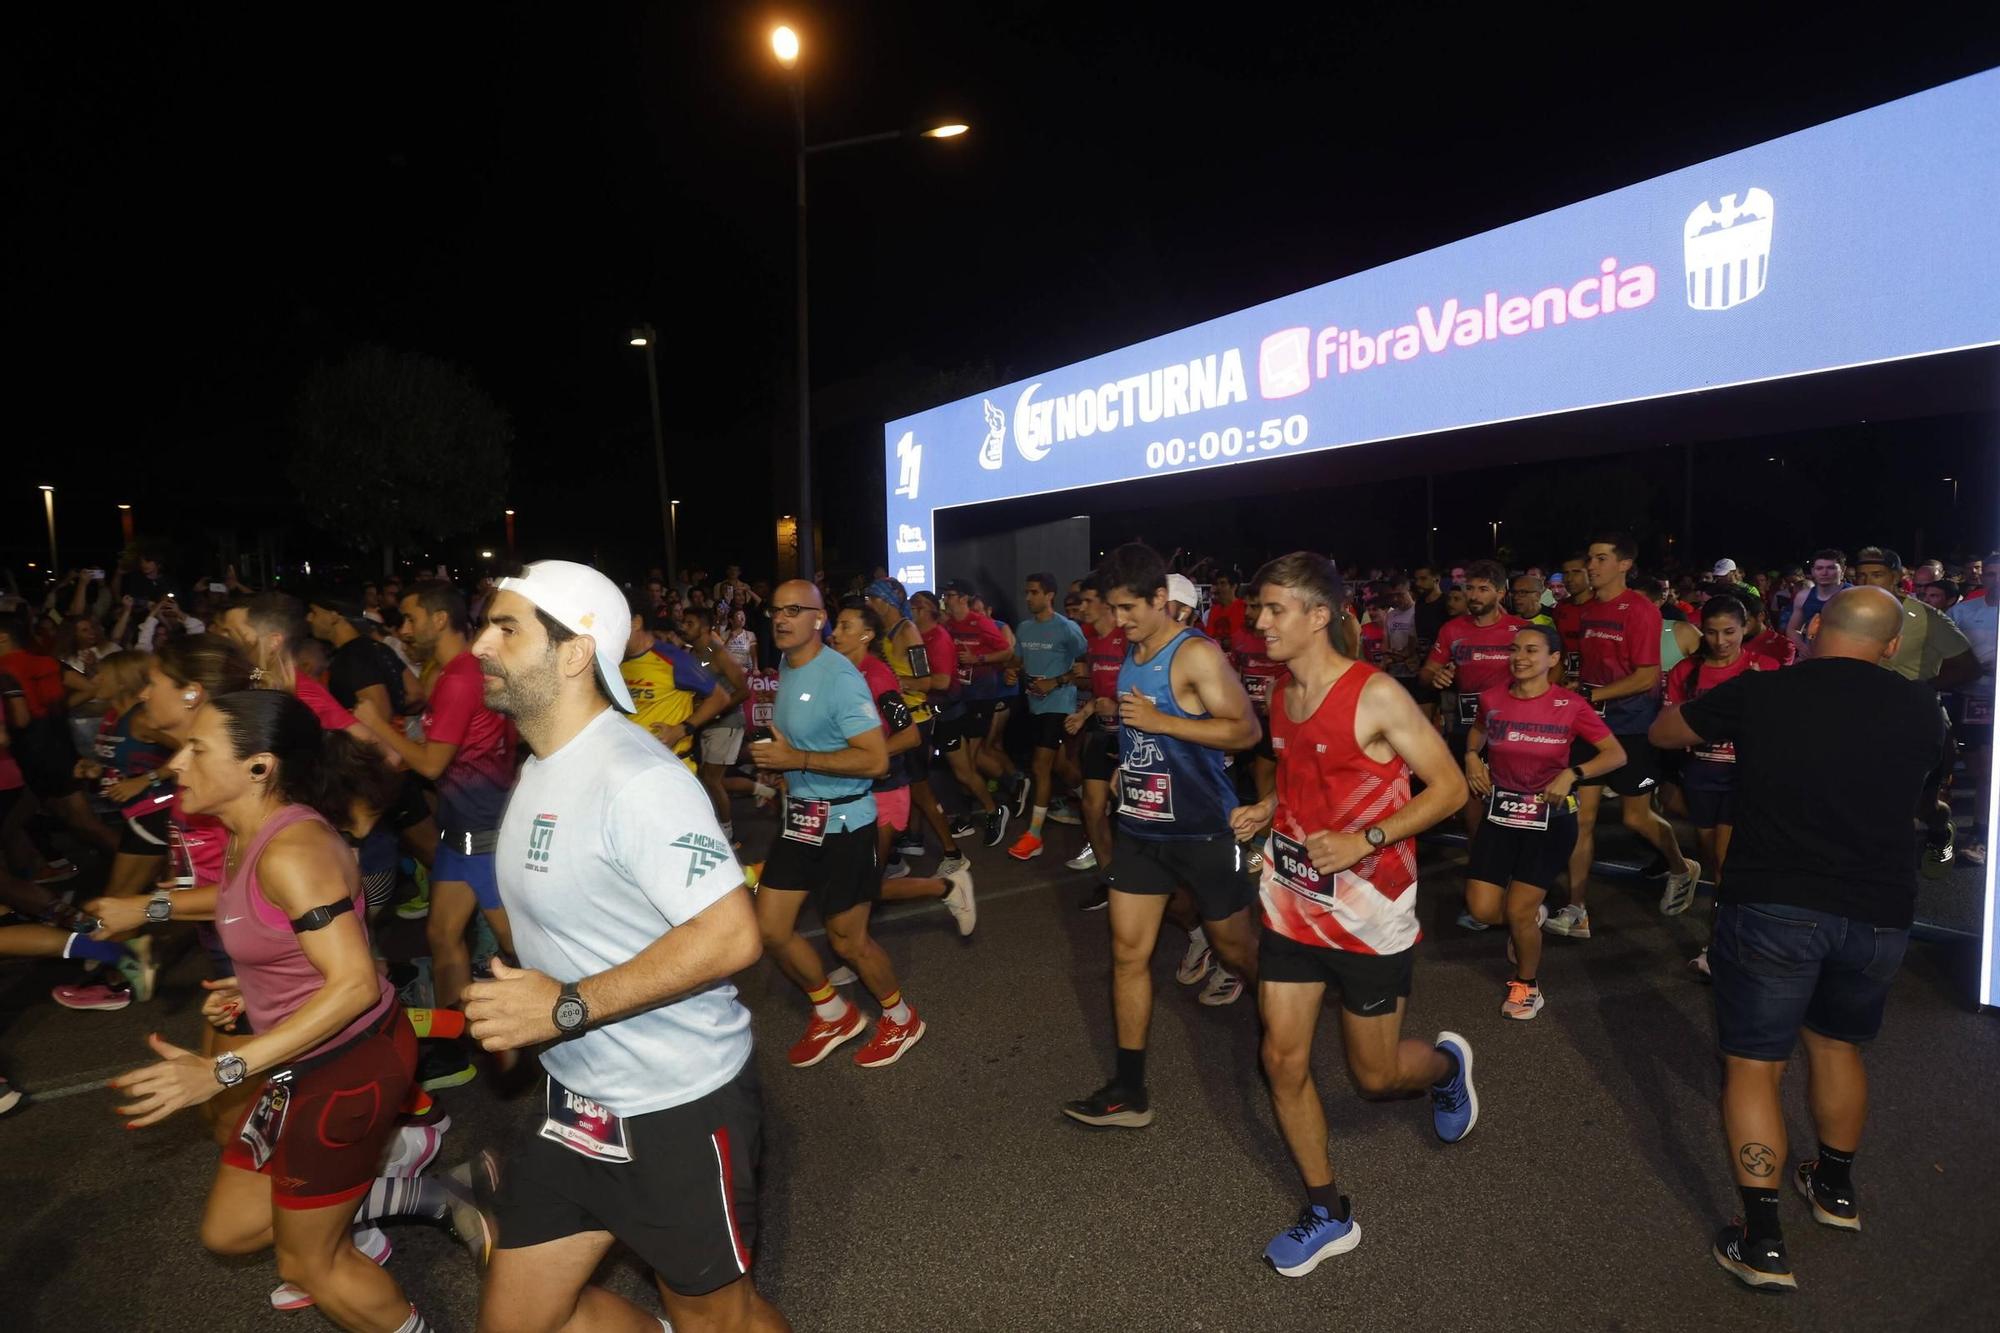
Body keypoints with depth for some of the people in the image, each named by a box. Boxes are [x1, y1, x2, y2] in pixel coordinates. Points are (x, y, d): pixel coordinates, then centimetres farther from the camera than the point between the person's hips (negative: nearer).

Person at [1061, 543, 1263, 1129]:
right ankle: (1129, 1091, 13)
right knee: (1128, 953, 4)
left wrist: (1159, 722, -24)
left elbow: (1245, 730, -21)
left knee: (1235, 946, 12)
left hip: (1202, 830, -7)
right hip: (1139, 825, 7)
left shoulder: (1196, 654, -16)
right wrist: (1128, 765, 10)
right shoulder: (1132, 651, 8)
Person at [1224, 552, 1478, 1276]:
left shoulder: (1376, 695, -17)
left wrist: (1366, 840, -25)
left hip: (1369, 912, -6)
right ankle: (1327, 1212, 24)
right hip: (1291, 901, 6)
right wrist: (1265, 811, 2)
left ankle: (1446, 1062, 44)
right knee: (1284, 1060, 5)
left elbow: (1449, 787, -14)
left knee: (1375, 1076, 9)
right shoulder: (1280, 692, 4)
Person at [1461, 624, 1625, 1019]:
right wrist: (1472, 757, 0)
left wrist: (1571, 774, -21)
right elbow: (1477, 732, 20)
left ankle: (1528, 985, 22)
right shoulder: (1492, 699, -3)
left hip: (1550, 818, -3)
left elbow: (1616, 754, -8)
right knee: (1482, 909, -3)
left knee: (1517, 912, -6)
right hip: (1500, 813, 3)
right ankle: (1532, 916, 33)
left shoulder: (1570, 705, -12)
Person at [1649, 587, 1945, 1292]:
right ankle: (1835, 1187, 45)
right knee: (1837, 1044, 26)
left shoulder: (1758, 693, -8)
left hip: (1773, 908, -4)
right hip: (1879, 914, 4)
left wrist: (1730, 729, 25)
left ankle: (1763, 1242, 5)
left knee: (1753, 1066, 5)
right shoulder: (1919, 710, -1)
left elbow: (1662, 733, 7)